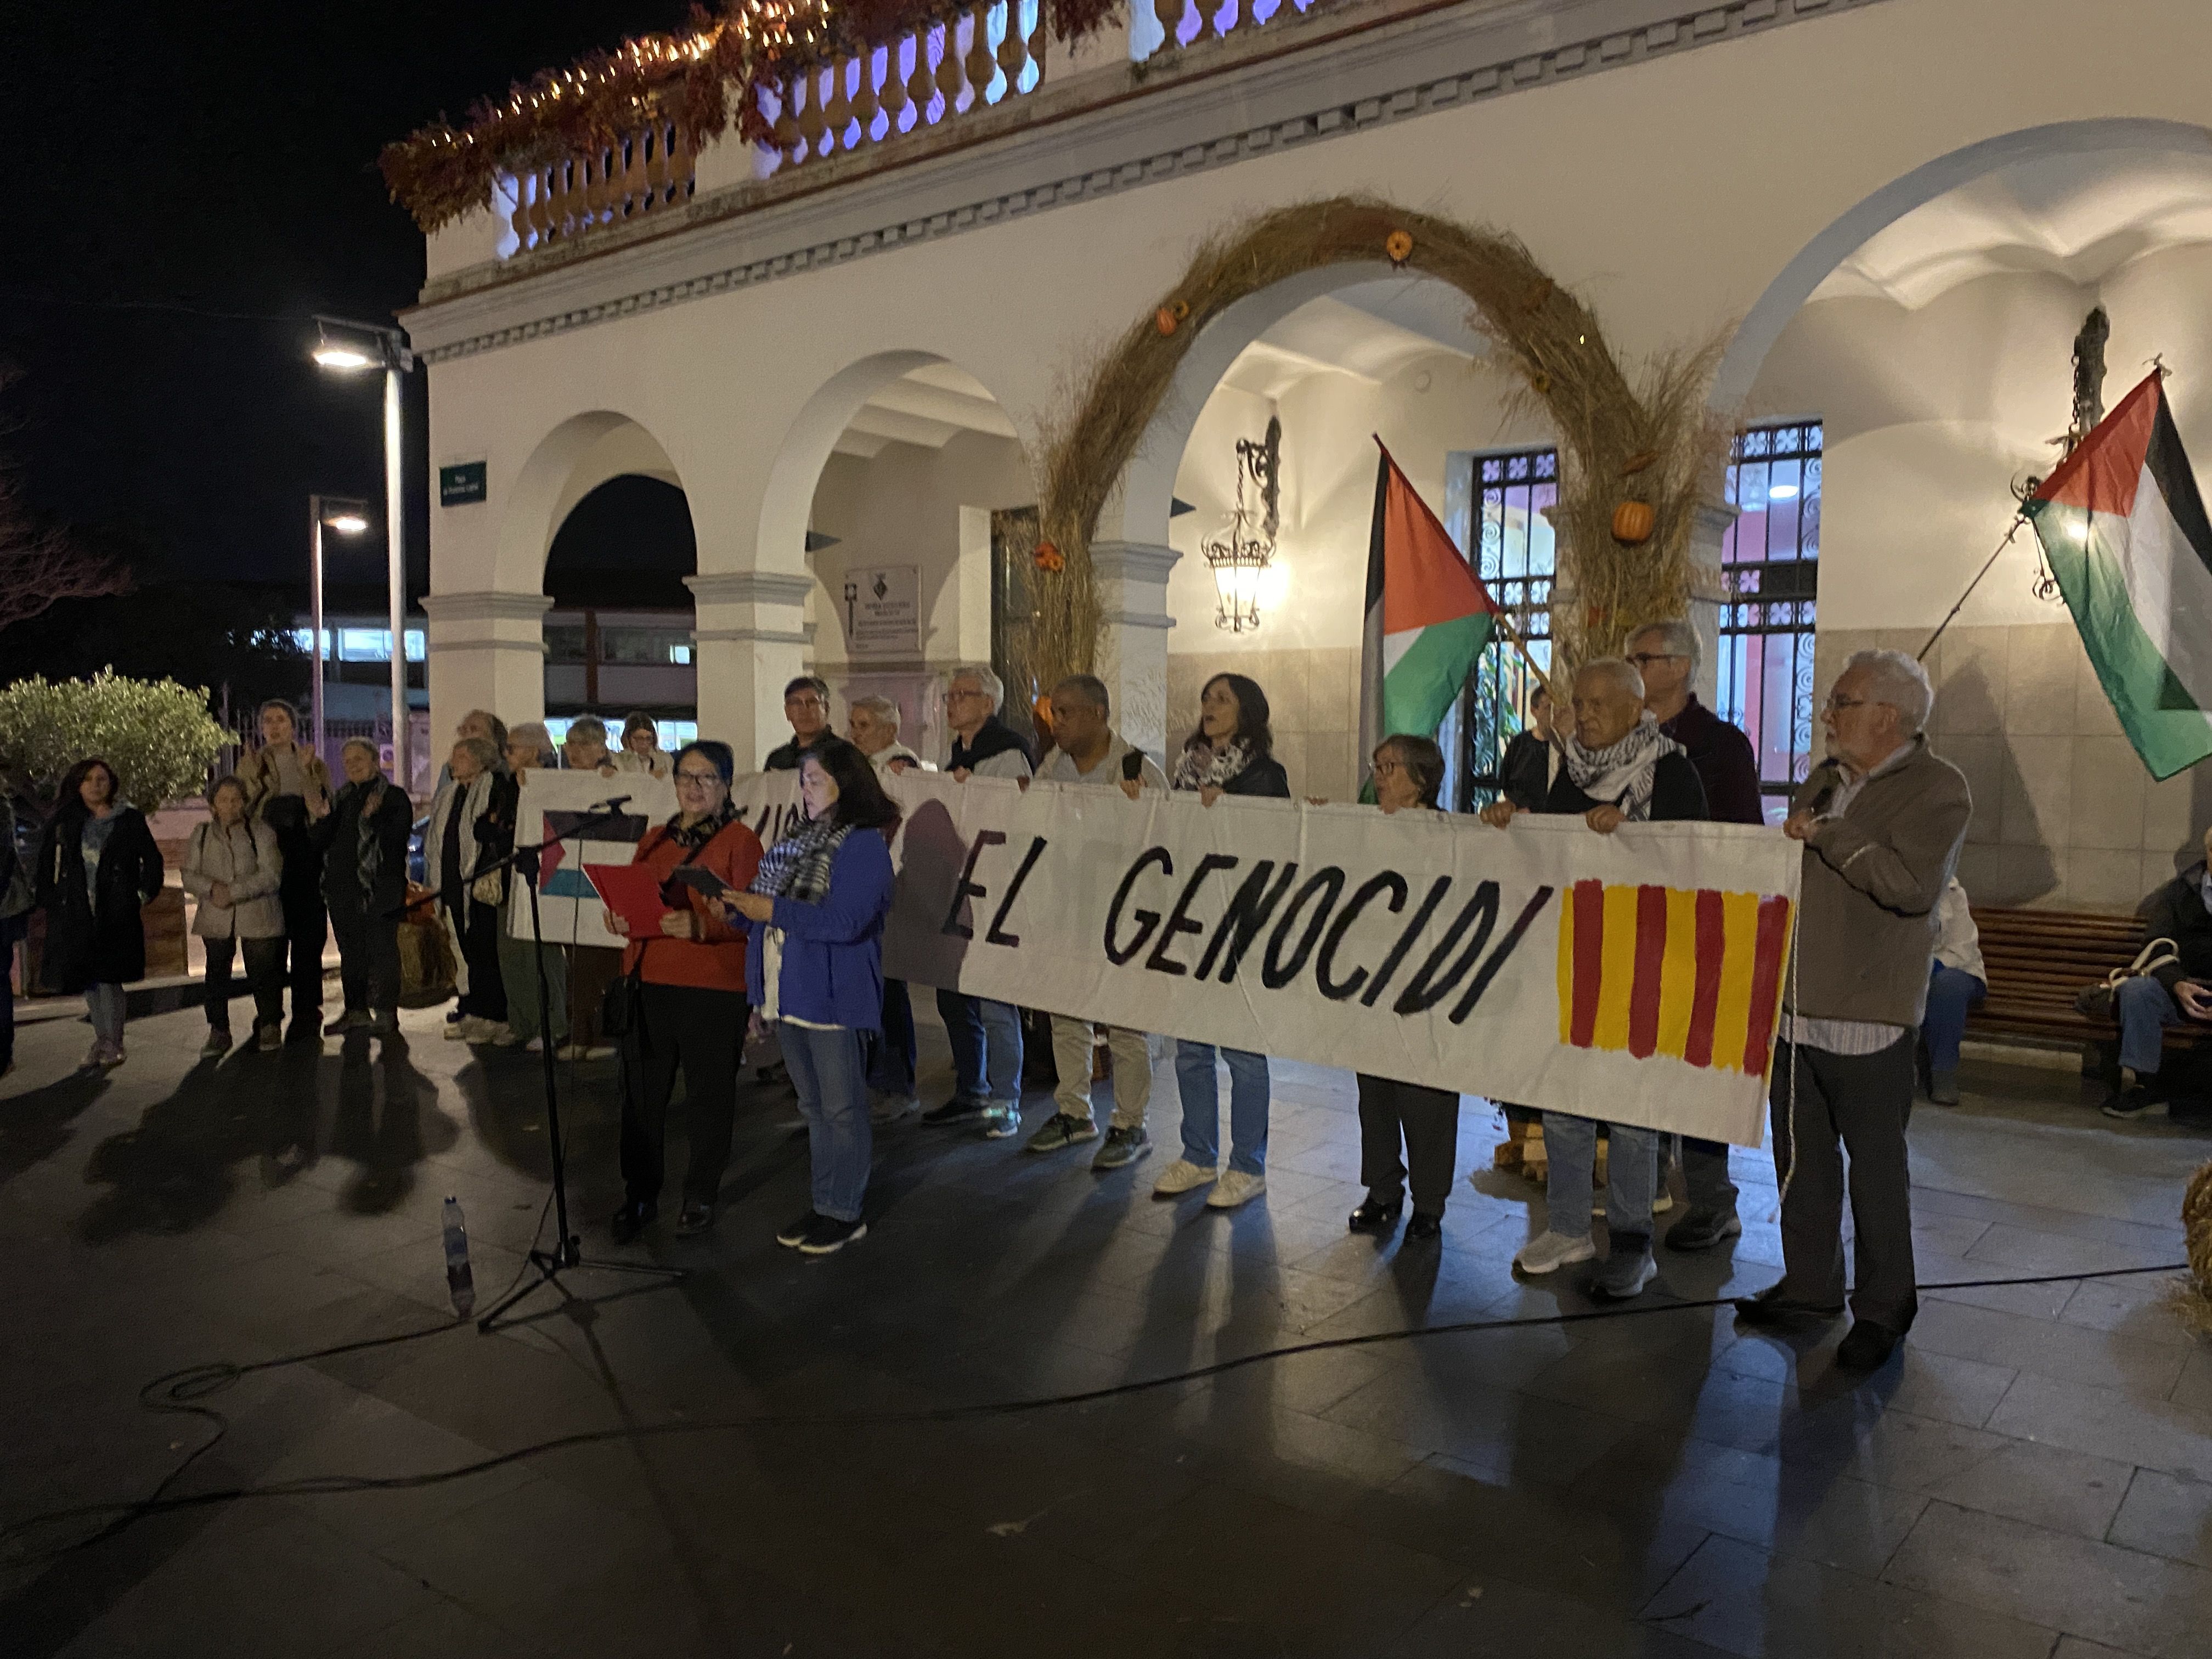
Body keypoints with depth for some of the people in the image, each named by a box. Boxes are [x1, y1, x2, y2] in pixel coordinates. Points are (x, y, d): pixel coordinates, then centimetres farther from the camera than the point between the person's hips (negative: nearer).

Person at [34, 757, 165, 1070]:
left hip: (116, 913, -4)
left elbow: (152, 860, 6)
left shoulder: (130, 819, 0)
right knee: (88, 980, 10)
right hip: (75, 913, 4)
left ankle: (113, 1045, 2)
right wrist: (48, 900, 7)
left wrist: (144, 895, 1)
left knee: (108, 977, -8)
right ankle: (103, 1040, 22)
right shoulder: (65, 820, 8)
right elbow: (46, 861, 13)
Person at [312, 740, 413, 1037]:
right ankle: (357, 1010, 20)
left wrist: (374, 817, -24)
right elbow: (320, 844, 13)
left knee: (382, 950, -6)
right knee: (350, 952, 11)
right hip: (343, 888, 6)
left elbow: (399, 833, -13)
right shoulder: (342, 800, 17)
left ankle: (386, 1012, -1)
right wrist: (322, 818, -4)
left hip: (380, 888, -6)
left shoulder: (394, 797, 0)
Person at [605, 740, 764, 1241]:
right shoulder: (654, 839, 16)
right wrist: (618, 919, -3)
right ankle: (640, 1194, 22)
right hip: (648, 980, 5)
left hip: (714, 987, -5)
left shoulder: (741, 841, -2)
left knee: (709, 1094, 4)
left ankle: (702, 1195, 20)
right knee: (641, 1091, 8)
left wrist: (701, 926, -26)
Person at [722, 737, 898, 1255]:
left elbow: (844, 920, -24)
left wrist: (771, 910, -23)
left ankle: (846, 1212, 14)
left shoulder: (864, 844, -13)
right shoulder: (801, 838, 14)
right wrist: (739, 904, -4)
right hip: (789, 994, 9)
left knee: (842, 1108, 3)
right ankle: (824, 1205, 27)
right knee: (814, 1106, 17)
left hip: (835, 997, -9)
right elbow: (769, 902, 16)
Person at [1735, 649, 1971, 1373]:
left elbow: (1912, 885, -23)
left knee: (1875, 1163, 3)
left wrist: (1827, 836, -17)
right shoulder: (1824, 781, 15)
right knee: (1800, 1153, 14)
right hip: (1793, 1001, 7)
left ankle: (1883, 1308, 17)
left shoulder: (1936, 789, -8)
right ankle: (1810, 1285, 28)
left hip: (1865, 1013, -7)